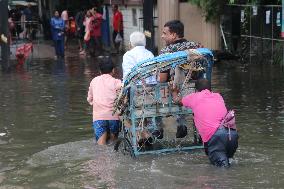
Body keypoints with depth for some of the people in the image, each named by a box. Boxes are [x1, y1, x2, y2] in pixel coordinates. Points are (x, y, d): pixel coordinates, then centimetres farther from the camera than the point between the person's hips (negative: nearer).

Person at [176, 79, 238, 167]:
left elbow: (177, 100, 37)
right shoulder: (218, 96, 25)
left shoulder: (194, 97, 15)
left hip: (214, 135, -5)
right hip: (232, 132, 5)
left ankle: (221, 160, -21)